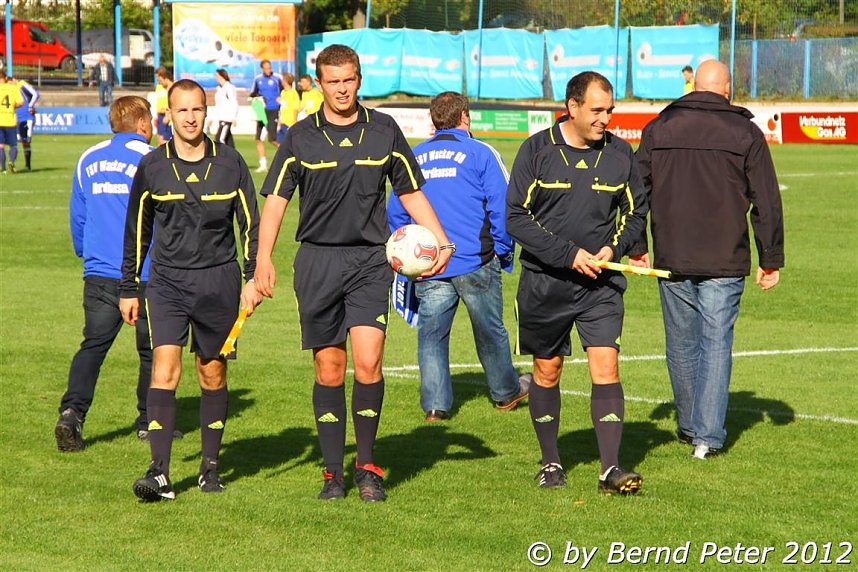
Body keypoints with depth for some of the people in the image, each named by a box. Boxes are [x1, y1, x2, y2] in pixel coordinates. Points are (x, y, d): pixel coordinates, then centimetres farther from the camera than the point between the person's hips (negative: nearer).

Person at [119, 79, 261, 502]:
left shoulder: (229, 163, 1)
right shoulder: (152, 166, 2)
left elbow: (249, 224, 7)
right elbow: (137, 230, 11)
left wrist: (253, 278, 0)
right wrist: (128, 288, 11)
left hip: (218, 281, 1)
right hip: (167, 281, -1)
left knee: (212, 373, 8)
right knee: (164, 368, -13)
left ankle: (210, 465, 21)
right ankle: (160, 472, -17)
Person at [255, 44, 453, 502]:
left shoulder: (384, 131, 6)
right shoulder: (300, 137, 3)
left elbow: (411, 193, 13)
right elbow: (275, 199, 0)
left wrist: (441, 242, 2)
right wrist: (263, 258, -13)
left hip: (370, 260, 0)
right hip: (317, 261, 0)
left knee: (367, 363, -13)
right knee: (329, 371, 4)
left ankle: (367, 465, 1)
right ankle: (333, 472, 13)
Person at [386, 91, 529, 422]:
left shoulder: (413, 158, 11)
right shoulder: (480, 154, -1)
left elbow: (395, 213, 13)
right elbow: (502, 208, -5)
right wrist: (504, 254, 5)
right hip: (476, 263, -2)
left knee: (432, 335, 6)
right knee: (490, 331, 13)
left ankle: (435, 404, 0)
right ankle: (505, 392, 30)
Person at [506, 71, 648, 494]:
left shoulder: (619, 153, 2)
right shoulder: (537, 150, -6)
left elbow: (636, 209, 15)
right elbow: (516, 217, -8)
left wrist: (614, 246, -5)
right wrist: (568, 255, -15)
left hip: (601, 283, 1)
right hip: (545, 281, -1)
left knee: (606, 366, -11)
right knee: (547, 370, 10)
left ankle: (610, 469, -13)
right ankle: (550, 463, 25)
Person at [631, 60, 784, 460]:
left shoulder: (659, 127, 4)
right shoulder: (745, 133, -1)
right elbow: (767, 202, -1)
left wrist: (636, 247, 16)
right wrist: (771, 260, 4)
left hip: (672, 259, 2)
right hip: (725, 262, -2)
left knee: (682, 344, 14)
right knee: (716, 344, 1)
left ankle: (689, 425, 27)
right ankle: (708, 435, -5)